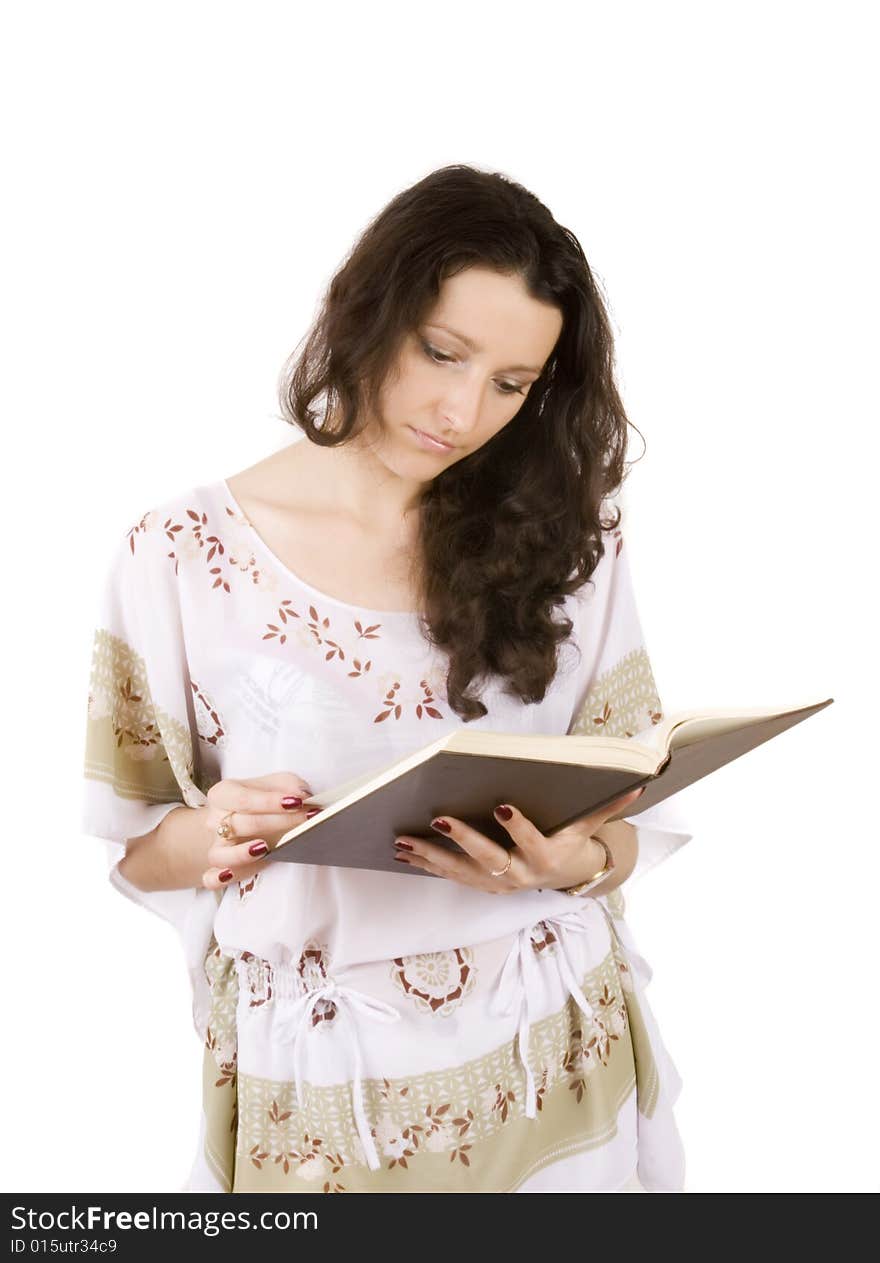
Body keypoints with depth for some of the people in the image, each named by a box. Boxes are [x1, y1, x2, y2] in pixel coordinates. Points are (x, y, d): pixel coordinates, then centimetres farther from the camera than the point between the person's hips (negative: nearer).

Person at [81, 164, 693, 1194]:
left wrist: (568, 861, -21)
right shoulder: (181, 556, -10)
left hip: (554, 1057, 2)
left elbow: (635, 816, 0)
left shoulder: (565, 537, -4)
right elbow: (133, 848, -2)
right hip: (317, 1080, -1)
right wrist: (208, 837, -24)